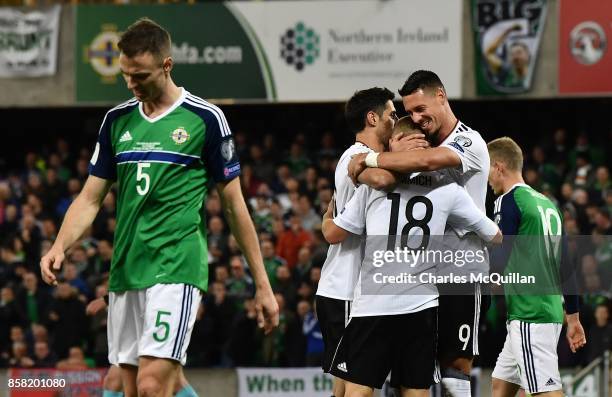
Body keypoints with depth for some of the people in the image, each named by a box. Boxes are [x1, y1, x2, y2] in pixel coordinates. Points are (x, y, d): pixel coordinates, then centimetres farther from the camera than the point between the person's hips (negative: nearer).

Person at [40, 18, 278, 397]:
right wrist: (59, 247, -5)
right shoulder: (117, 120, 12)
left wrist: (262, 285, 3)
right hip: (125, 273, 6)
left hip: (176, 269, -6)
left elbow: (234, 203, 2)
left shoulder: (204, 118, -2)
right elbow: (90, 198, 14)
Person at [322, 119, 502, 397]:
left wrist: (327, 215, 31)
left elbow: (333, 234, 8)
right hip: (421, 305, 2)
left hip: (372, 303, -2)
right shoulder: (447, 188, 7)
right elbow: (495, 237, 14)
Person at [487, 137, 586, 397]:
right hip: (551, 311, 9)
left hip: (529, 317, -9)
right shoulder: (546, 203, 16)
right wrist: (573, 317, 23)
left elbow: (497, 262, -15)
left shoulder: (509, 201, -8)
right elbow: (566, 267, 19)